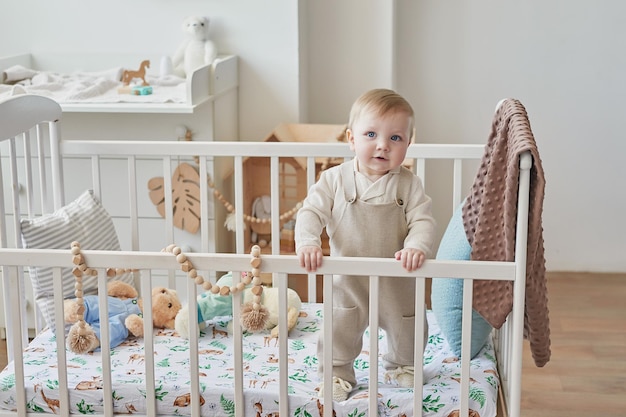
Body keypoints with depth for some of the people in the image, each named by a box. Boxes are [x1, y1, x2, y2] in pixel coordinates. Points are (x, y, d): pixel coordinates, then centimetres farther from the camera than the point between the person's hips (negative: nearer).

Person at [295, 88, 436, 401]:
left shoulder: (408, 184, -11)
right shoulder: (334, 180, -11)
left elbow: (423, 220, -14)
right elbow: (311, 212, -12)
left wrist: (416, 247, -34)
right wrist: (307, 243, -30)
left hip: (397, 280, 1)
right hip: (348, 280, 0)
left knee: (407, 329, 16)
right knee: (338, 330, 6)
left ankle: (403, 365, 45)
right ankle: (337, 374, 31)